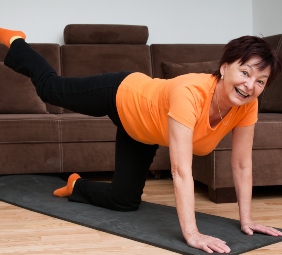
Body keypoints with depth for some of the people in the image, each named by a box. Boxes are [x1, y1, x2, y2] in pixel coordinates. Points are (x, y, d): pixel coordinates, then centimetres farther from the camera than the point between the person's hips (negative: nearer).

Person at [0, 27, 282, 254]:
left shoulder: (247, 105, -28)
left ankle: (76, 185, 43)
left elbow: (242, 164, -18)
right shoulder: (189, 93, -46)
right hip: (123, 96, -5)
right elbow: (181, 171, -49)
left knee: (124, 200, 13)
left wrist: (246, 219, -18)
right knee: (51, 88, 22)